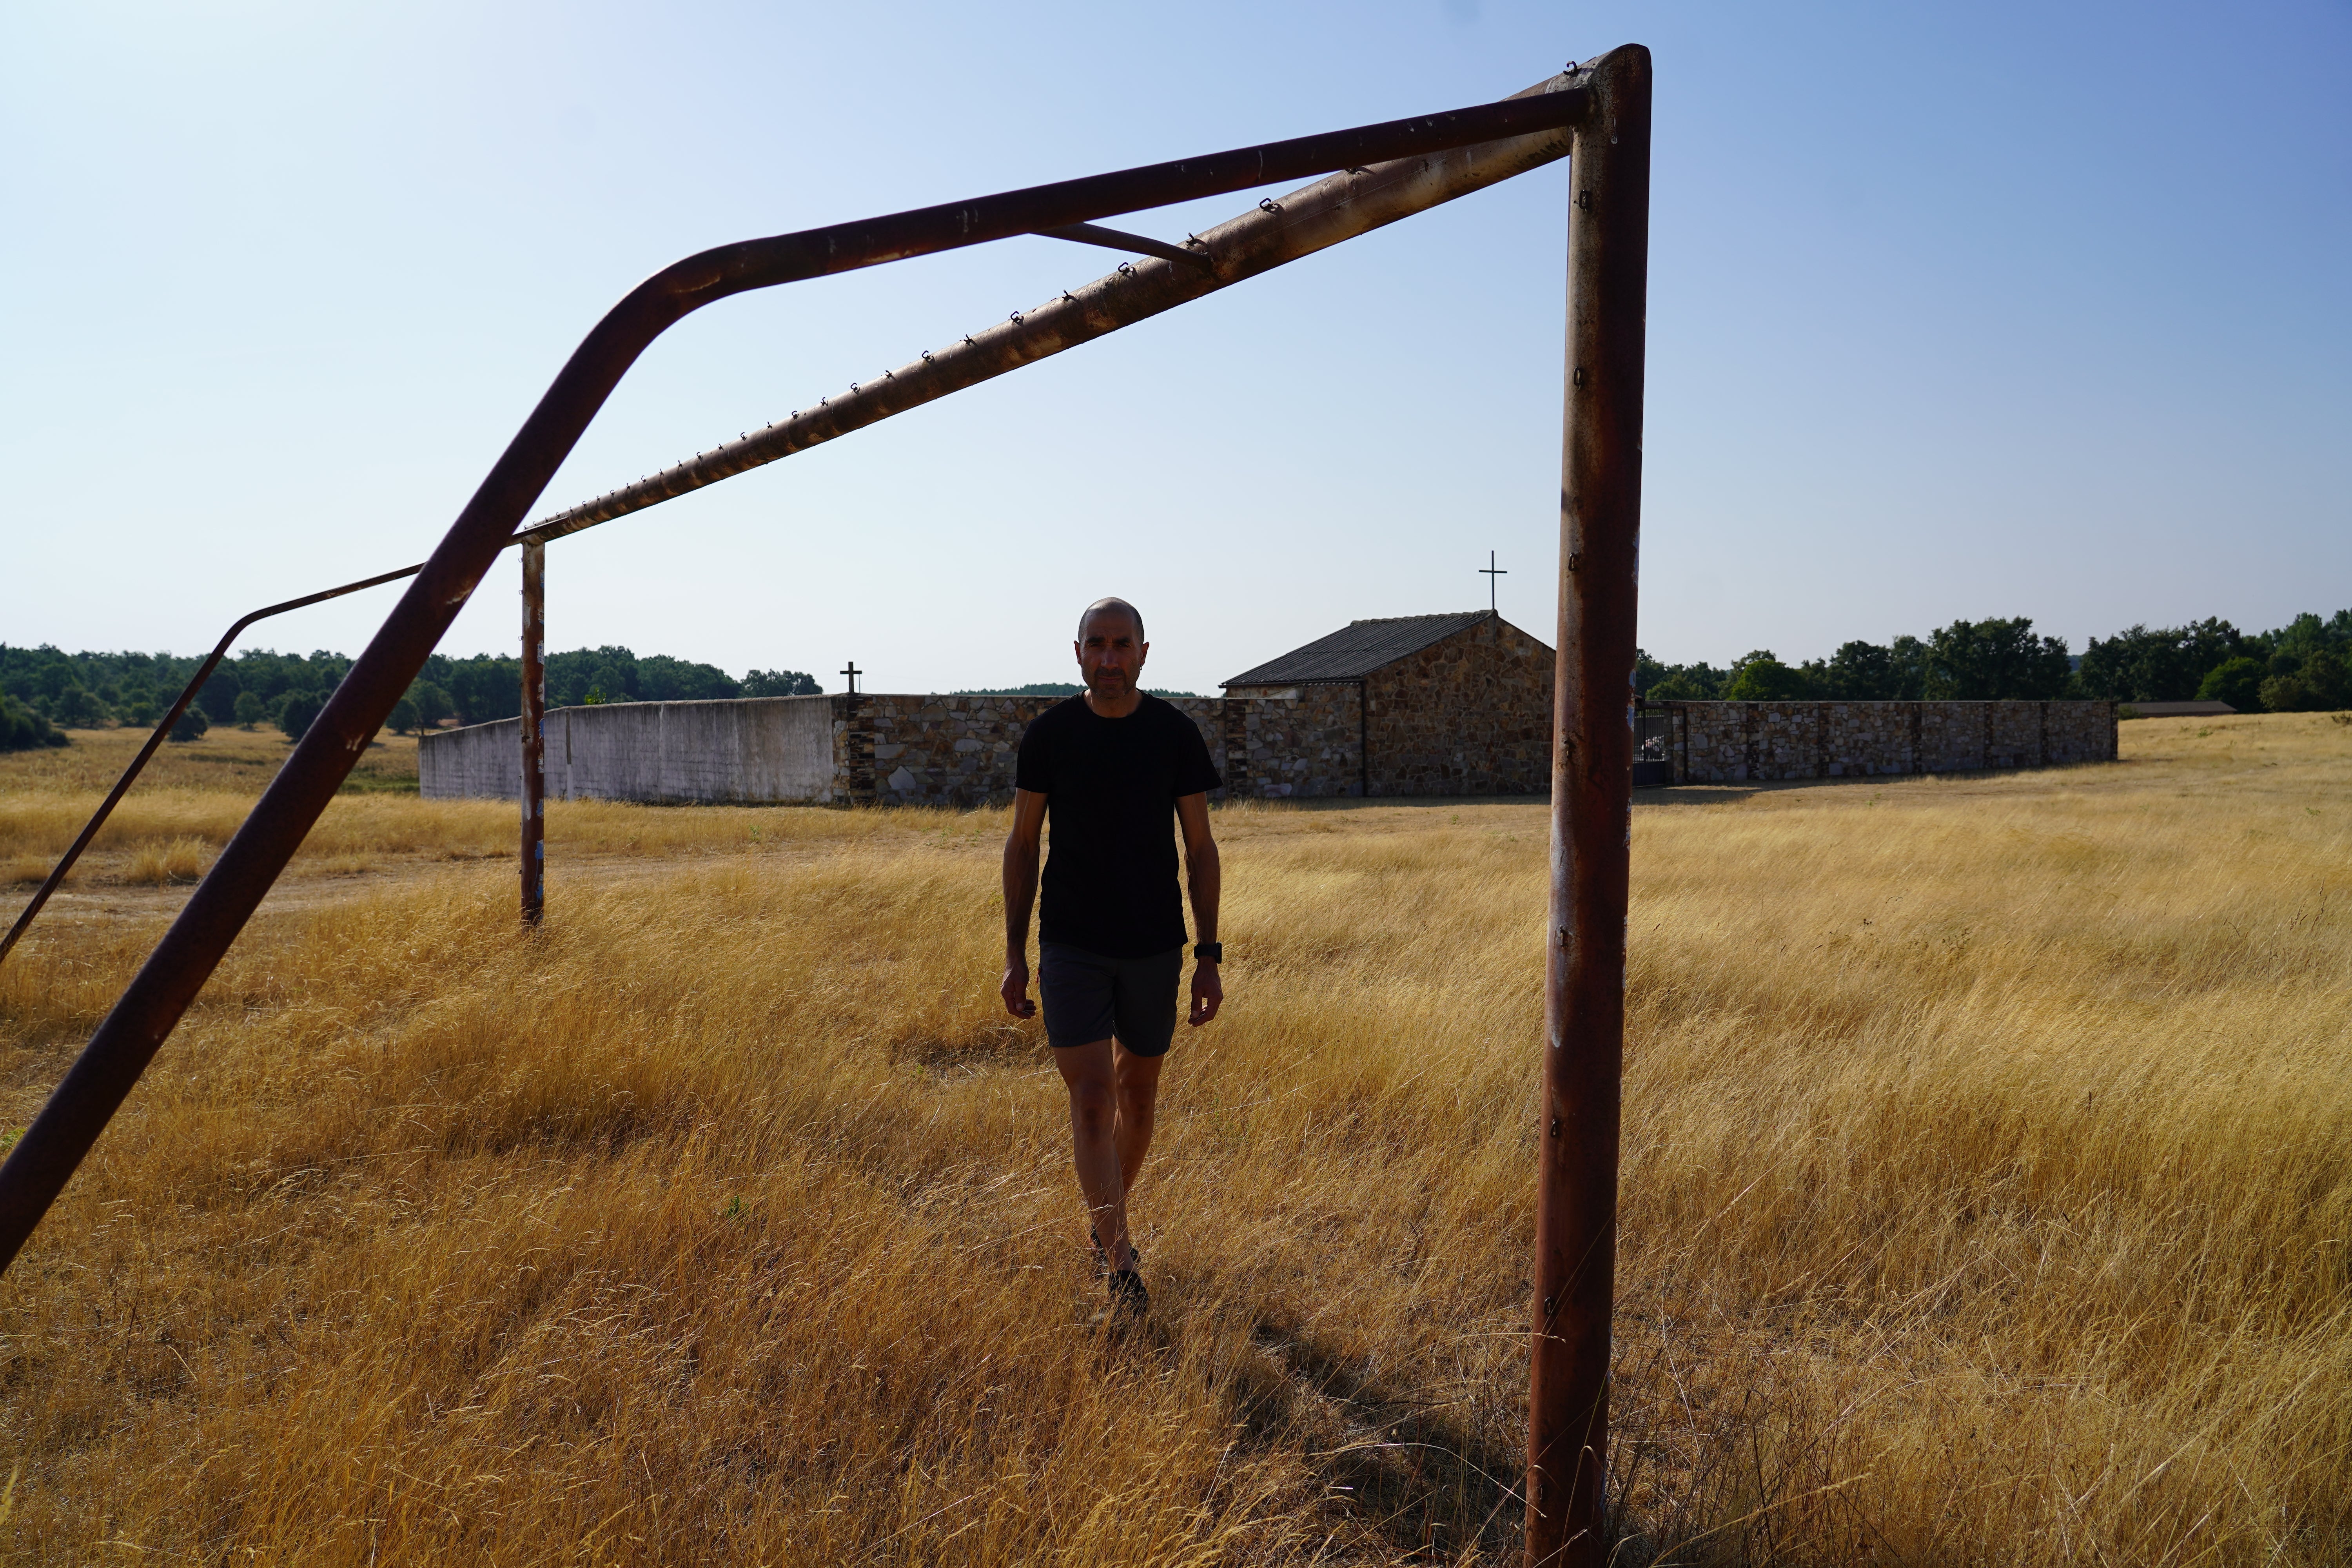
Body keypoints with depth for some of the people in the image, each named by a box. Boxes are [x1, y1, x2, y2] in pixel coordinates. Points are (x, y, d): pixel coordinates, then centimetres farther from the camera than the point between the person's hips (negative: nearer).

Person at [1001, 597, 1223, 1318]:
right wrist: (1014, 954, 1)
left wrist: (1209, 955, -2)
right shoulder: (1049, 734, -3)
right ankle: (1121, 1267, -5)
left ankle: (1106, 1226, 36)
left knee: (1137, 1094, 13)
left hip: (1154, 947, 1)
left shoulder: (1176, 734, -2)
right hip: (1071, 946, -1)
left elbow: (1200, 848, 2)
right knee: (1090, 1096, -9)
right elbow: (1022, 843, 4)